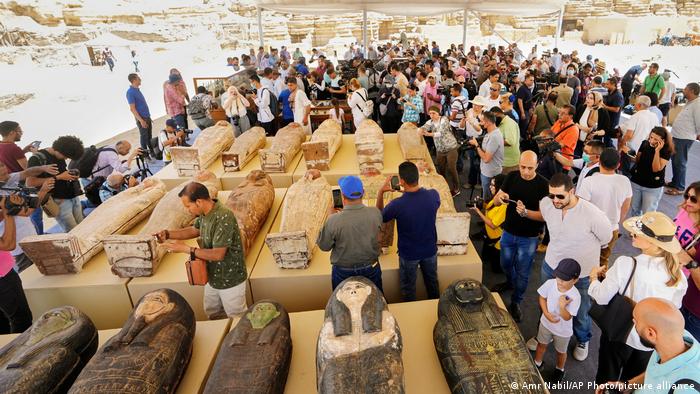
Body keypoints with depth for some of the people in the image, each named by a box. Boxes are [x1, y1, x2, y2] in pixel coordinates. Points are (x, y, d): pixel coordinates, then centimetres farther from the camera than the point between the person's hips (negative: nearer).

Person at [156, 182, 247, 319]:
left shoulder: (224, 218, -32)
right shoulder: (204, 213, -6)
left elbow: (218, 255, -30)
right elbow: (195, 230, 14)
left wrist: (186, 249, -23)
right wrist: (168, 233, -1)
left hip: (230, 280, -8)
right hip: (213, 276, 8)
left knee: (238, 319, 13)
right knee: (213, 314, 27)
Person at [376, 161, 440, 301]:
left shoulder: (397, 204, -31)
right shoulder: (434, 195, -22)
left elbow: (379, 217, -9)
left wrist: (381, 192, -10)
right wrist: (408, 190, 1)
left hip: (408, 254, -3)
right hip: (430, 250, 4)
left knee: (408, 289, 22)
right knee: (432, 282, 29)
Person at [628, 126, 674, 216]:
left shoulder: (667, 151, -15)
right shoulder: (645, 143, -4)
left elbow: (656, 169, -22)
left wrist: (657, 151, -27)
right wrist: (629, 153, -14)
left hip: (653, 187, -4)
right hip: (636, 182, 4)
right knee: (634, 210, 16)